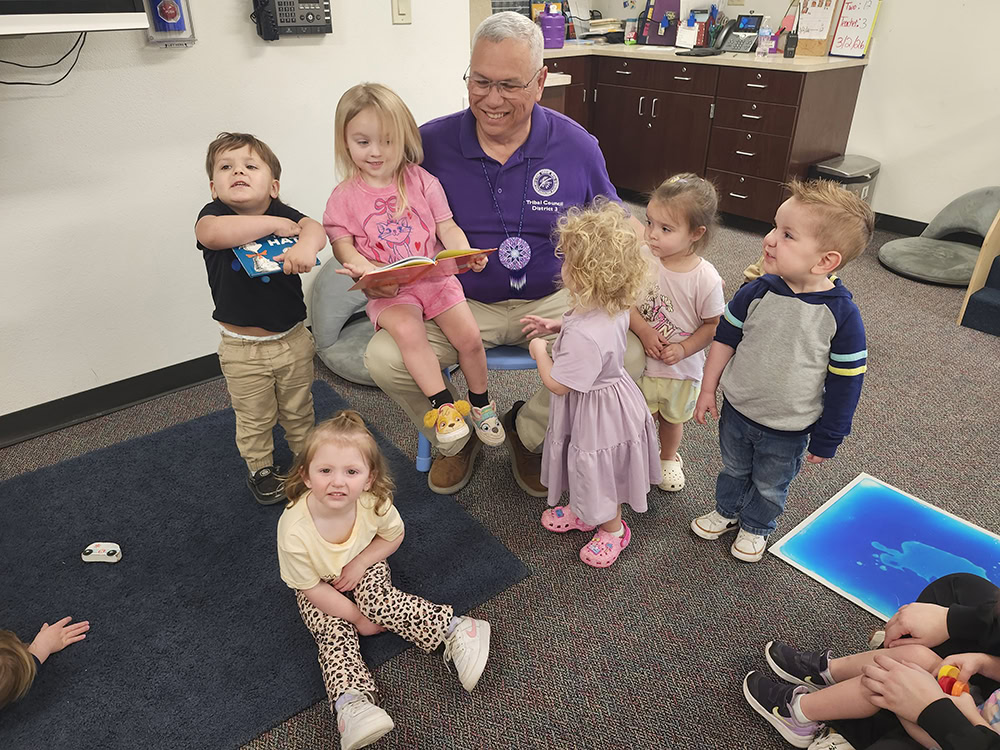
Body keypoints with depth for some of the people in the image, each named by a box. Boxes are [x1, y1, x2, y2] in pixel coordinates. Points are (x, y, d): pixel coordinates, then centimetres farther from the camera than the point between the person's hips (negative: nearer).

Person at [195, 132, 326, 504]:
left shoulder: (281, 213, -5)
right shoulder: (214, 214, -11)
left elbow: (316, 228, -23)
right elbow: (212, 234, -36)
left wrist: (306, 243, -47)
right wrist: (273, 224, -29)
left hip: (292, 339, 2)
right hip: (242, 349, -2)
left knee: (298, 410, 22)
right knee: (254, 419, 16)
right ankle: (260, 468, 41)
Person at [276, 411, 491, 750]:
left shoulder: (375, 502, -31)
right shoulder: (294, 530, -37)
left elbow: (394, 535, -7)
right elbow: (310, 587, -22)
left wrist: (360, 562, -21)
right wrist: (358, 618, -15)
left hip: (364, 569, 0)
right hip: (320, 589, 0)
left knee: (378, 600, -25)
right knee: (334, 634, -21)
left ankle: (454, 628, -21)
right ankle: (350, 703, -26)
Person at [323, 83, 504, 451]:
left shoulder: (422, 181, 4)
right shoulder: (345, 196, 3)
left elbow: (447, 228, 3)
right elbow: (342, 243, 2)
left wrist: (466, 254, -17)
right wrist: (358, 265, -21)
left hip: (435, 276, 2)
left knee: (469, 337, -12)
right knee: (408, 331, -32)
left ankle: (481, 402, 15)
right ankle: (443, 405, -18)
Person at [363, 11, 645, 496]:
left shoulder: (578, 146, -2)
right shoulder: (430, 143, -5)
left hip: (552, 301, 1)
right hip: (457, 302, 0)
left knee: (627, 353, -22)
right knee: (384, 359, -23)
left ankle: (528, 430, 8)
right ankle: (453, 439, 12)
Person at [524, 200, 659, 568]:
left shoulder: (585, 336, -40)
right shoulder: (613, 306, -11)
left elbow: (557, 384, -28)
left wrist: (538, 350, -13)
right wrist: (554, 326, 3)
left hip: (597, 413, -9)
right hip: (605, 395, 9)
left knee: (600, 474, 18)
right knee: (586, 468, 30)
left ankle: (613, 529, 44)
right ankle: (583, 511, 55)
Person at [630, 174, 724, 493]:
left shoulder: (706, 279, -21)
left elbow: (713, 324, -10)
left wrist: (683, 349, -21)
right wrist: (643, 330, -22)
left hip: (682, 368, 0)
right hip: (641, 361, 0)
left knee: (673, 418, 24)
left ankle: (668, 458, 52)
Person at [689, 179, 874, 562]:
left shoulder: (841, 315, -23)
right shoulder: (757, 292, -17)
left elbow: (845, 383, -14)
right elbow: (725, 339, -3)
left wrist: (826, 438, -7)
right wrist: (708, 389, 3)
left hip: (788, 430, -2)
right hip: (737, 409, 2)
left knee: (769, 486, 22)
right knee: (734, 469, 27)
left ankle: (755, 528, 49)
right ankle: (726, 510, 53)